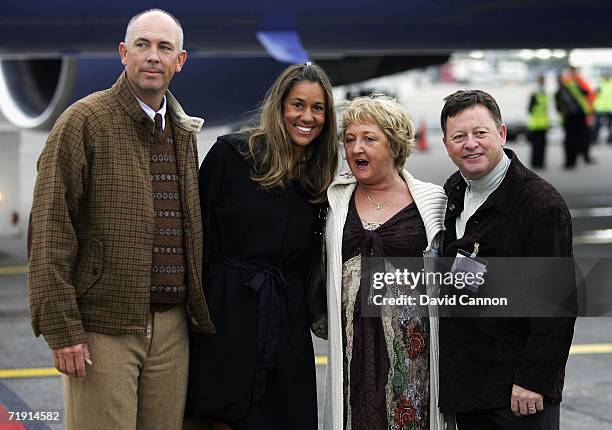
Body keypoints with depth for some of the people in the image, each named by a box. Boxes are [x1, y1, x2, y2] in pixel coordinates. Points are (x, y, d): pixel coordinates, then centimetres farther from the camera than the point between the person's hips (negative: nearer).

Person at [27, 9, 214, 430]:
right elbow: (51, 229, -9)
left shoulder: (184, 133, 16)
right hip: (103, 328, -6)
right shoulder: (84, 122, -4)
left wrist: (200, 311, 14)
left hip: (171, 328, 6)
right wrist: (61, 327, -14)